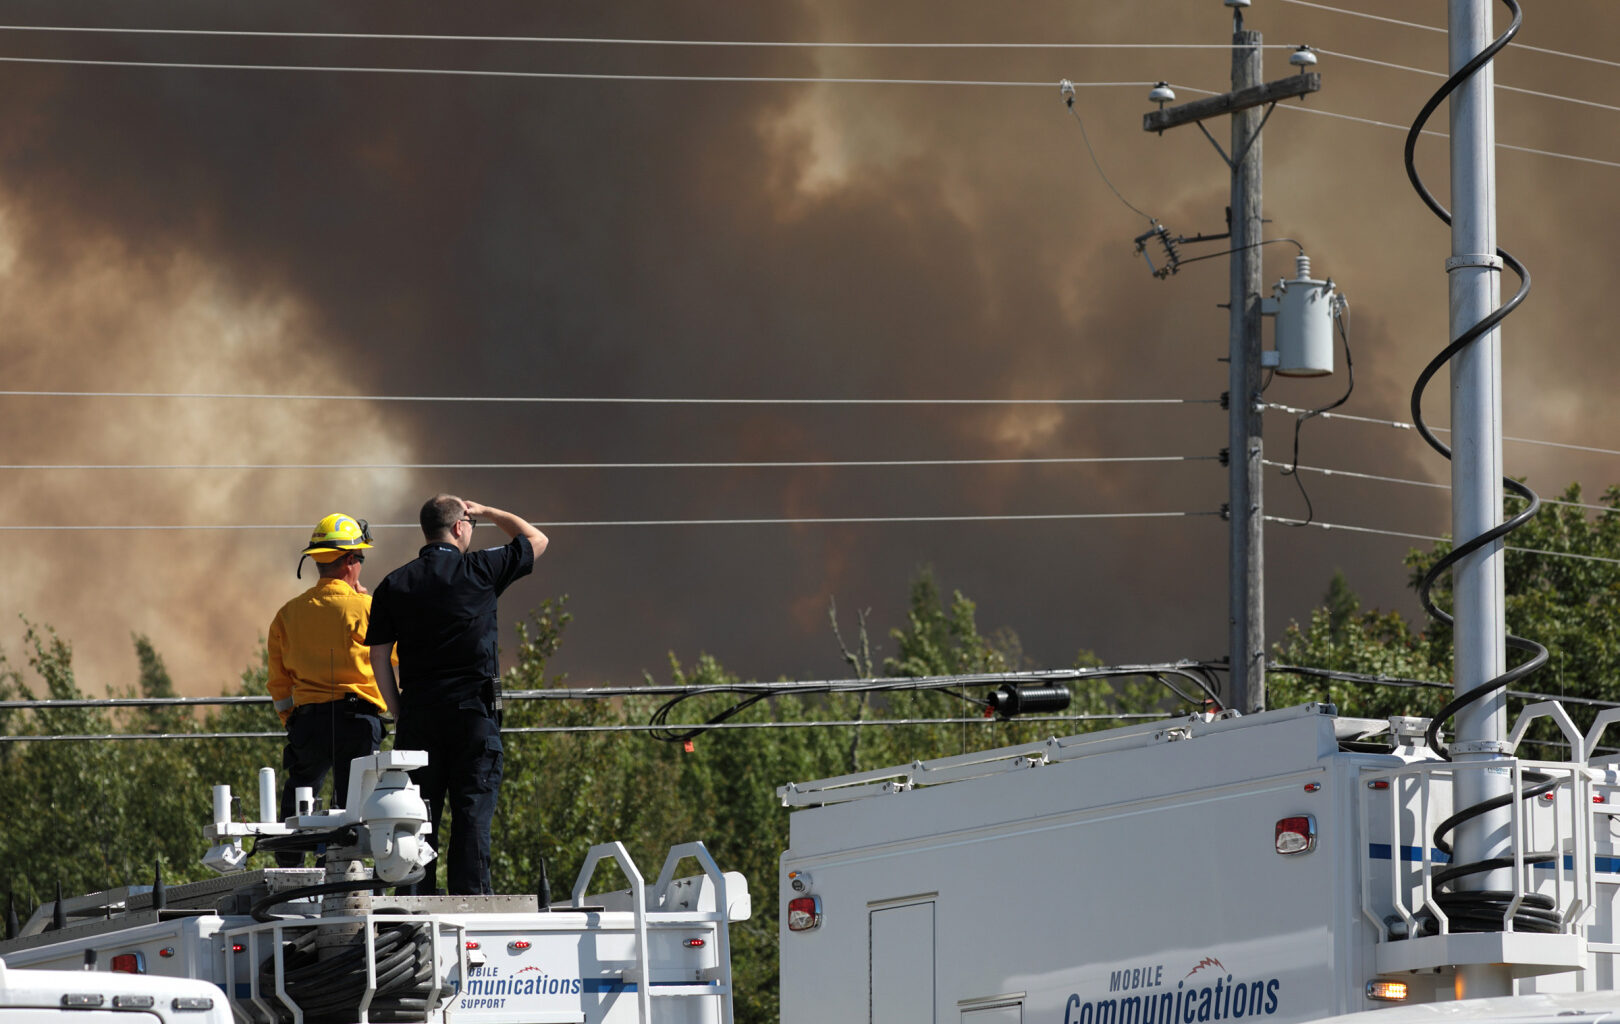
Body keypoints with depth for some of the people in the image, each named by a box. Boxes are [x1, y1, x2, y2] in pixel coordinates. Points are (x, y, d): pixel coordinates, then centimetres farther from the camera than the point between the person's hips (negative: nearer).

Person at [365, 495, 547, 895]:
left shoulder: (394, 584, 6)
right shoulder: (480, 570, -1)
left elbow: (379, 657, 5)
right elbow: (536, 539, 15)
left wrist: (400, 708, 13)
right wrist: (484, 512, 22)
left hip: (418, 711, 3)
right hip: (473, 708, -3)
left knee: (418, 813, 5)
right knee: (472, 809, -3)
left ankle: (414, 901, 2)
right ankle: (469, 897, -9)